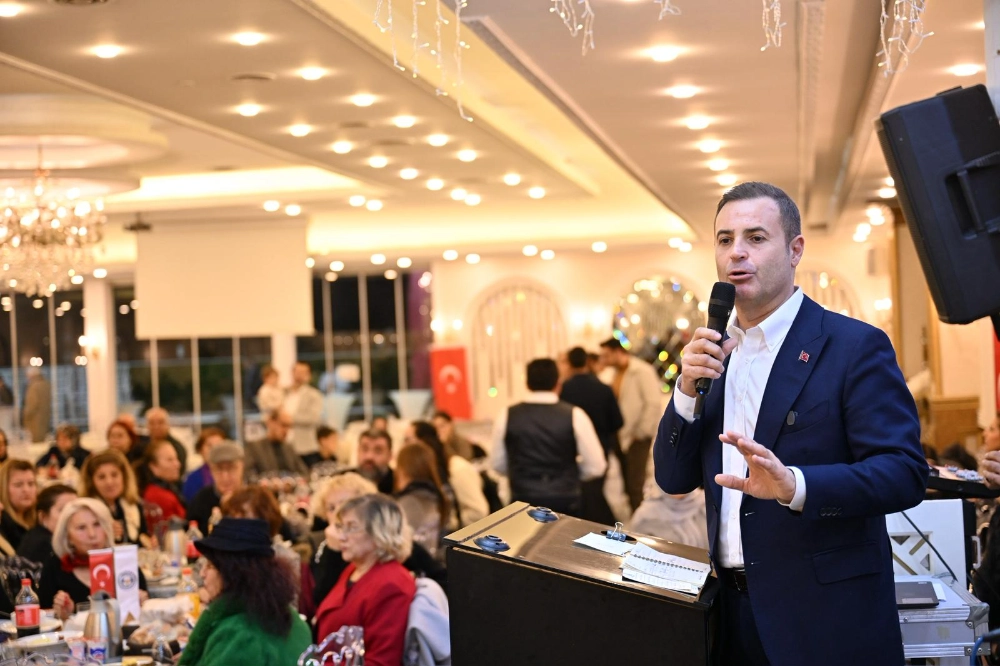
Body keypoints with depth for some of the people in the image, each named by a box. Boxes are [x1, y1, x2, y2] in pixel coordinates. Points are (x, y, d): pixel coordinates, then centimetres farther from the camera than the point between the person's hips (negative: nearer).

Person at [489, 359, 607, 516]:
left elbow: (498, 464, 8)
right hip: (565, 502, -1)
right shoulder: (574, 415, -8)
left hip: (523, 501, 1)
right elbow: (596, 467, -4)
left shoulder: (506, 417, -3)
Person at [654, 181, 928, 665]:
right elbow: (675, 480, 8)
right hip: (736, 612, 5)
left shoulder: (855, 346, -9)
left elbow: (906, 473, -17)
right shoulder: (713, 353, 9)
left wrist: (794, 486, -32)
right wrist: (688, 389, -9)